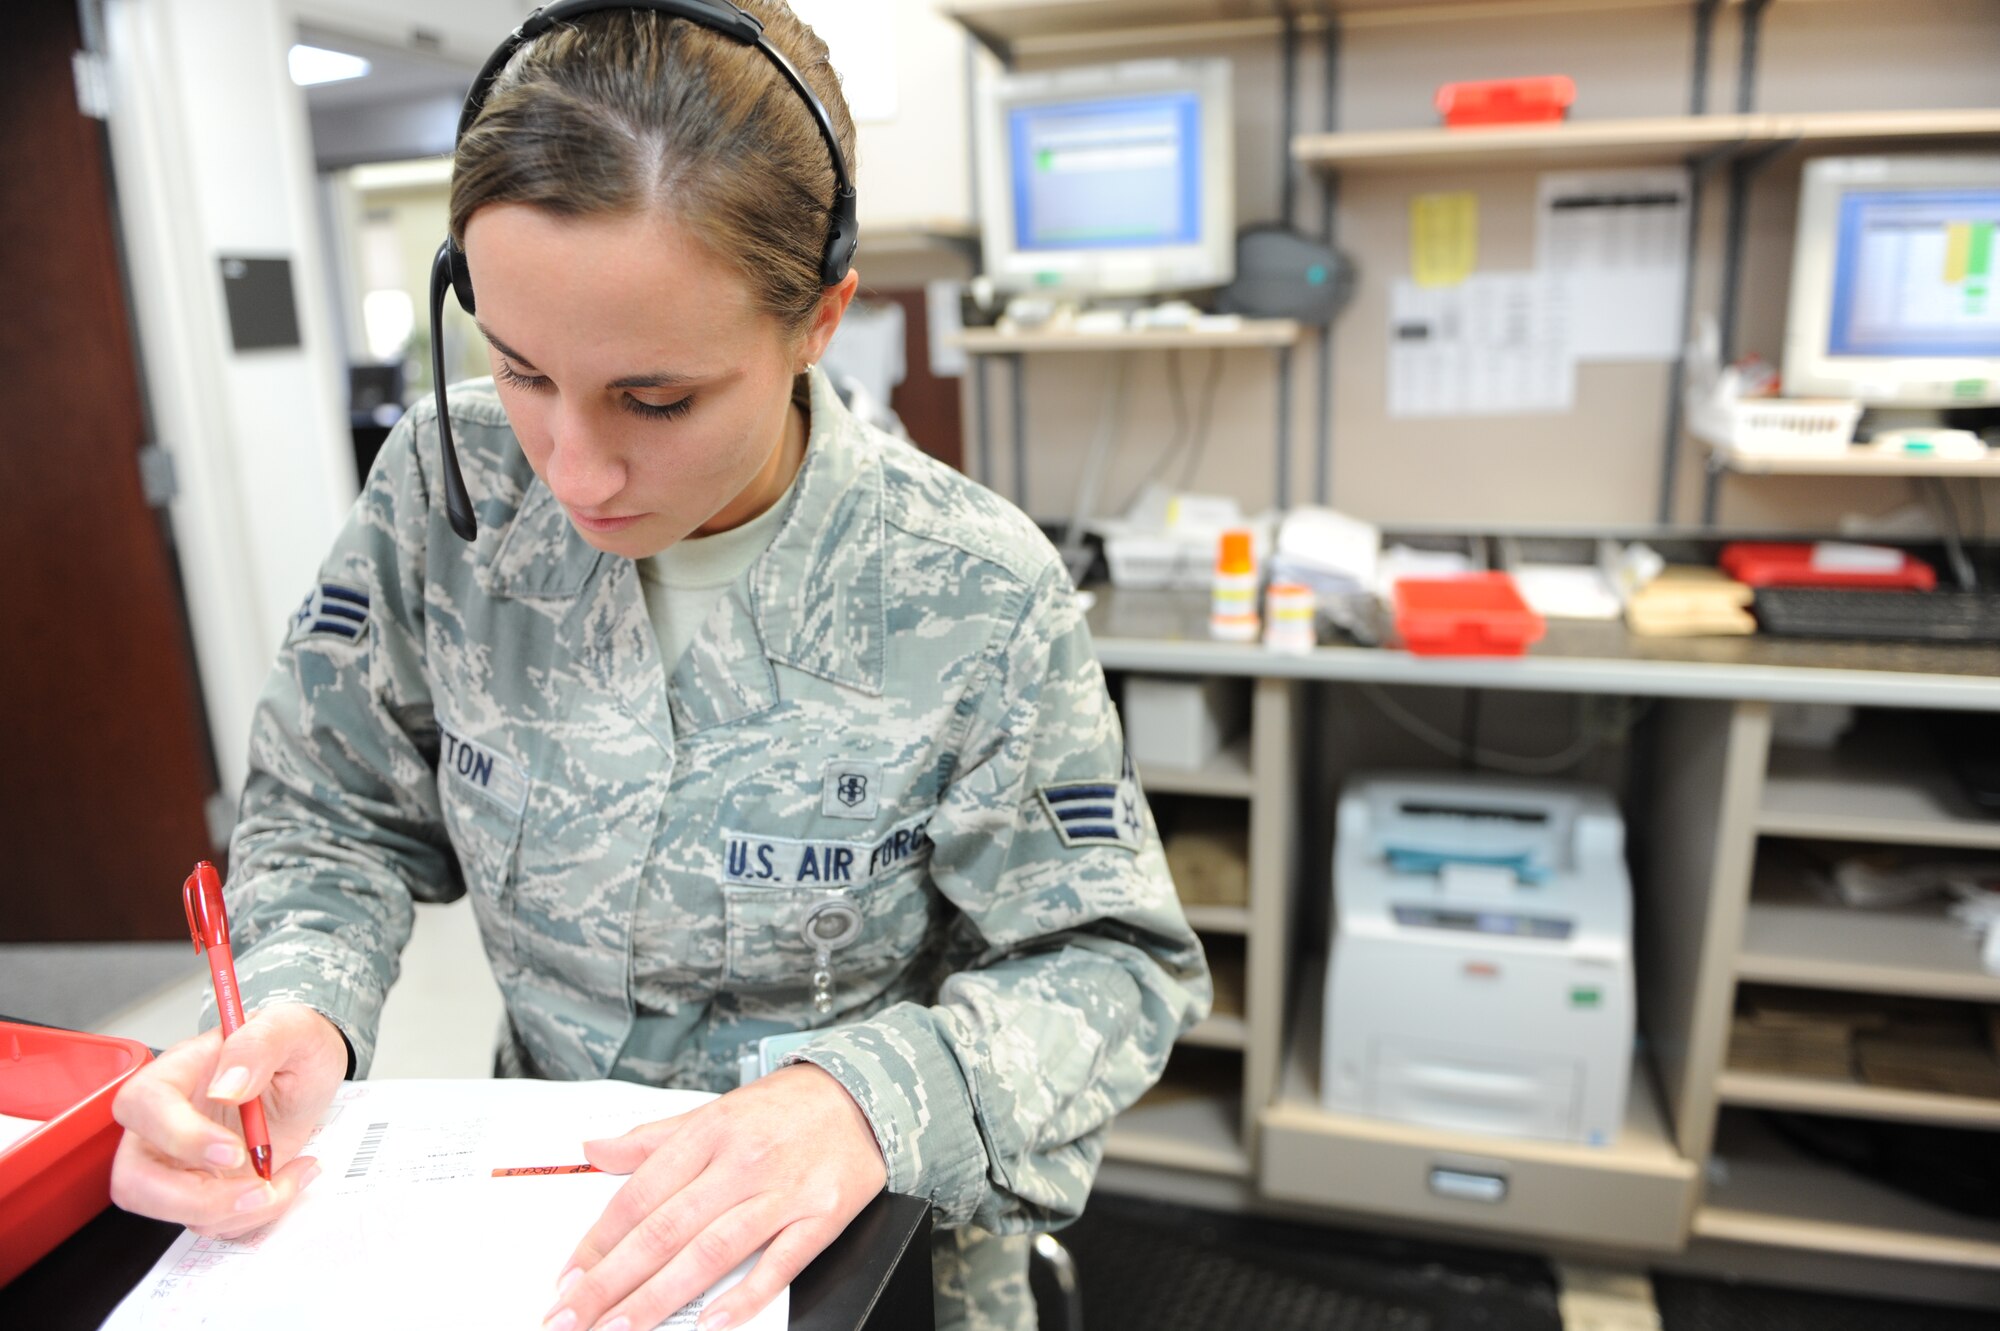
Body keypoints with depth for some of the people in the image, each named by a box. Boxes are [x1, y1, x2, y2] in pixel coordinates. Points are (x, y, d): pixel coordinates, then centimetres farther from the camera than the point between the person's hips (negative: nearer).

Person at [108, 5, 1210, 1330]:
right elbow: (336, 819, 0)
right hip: (541, 1191, 2)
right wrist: (296, 1014, -20)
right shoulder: (444, 489, -11)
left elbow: (1111, 967, -14)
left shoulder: (978, 599, -20)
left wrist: (876, 1095, -31)